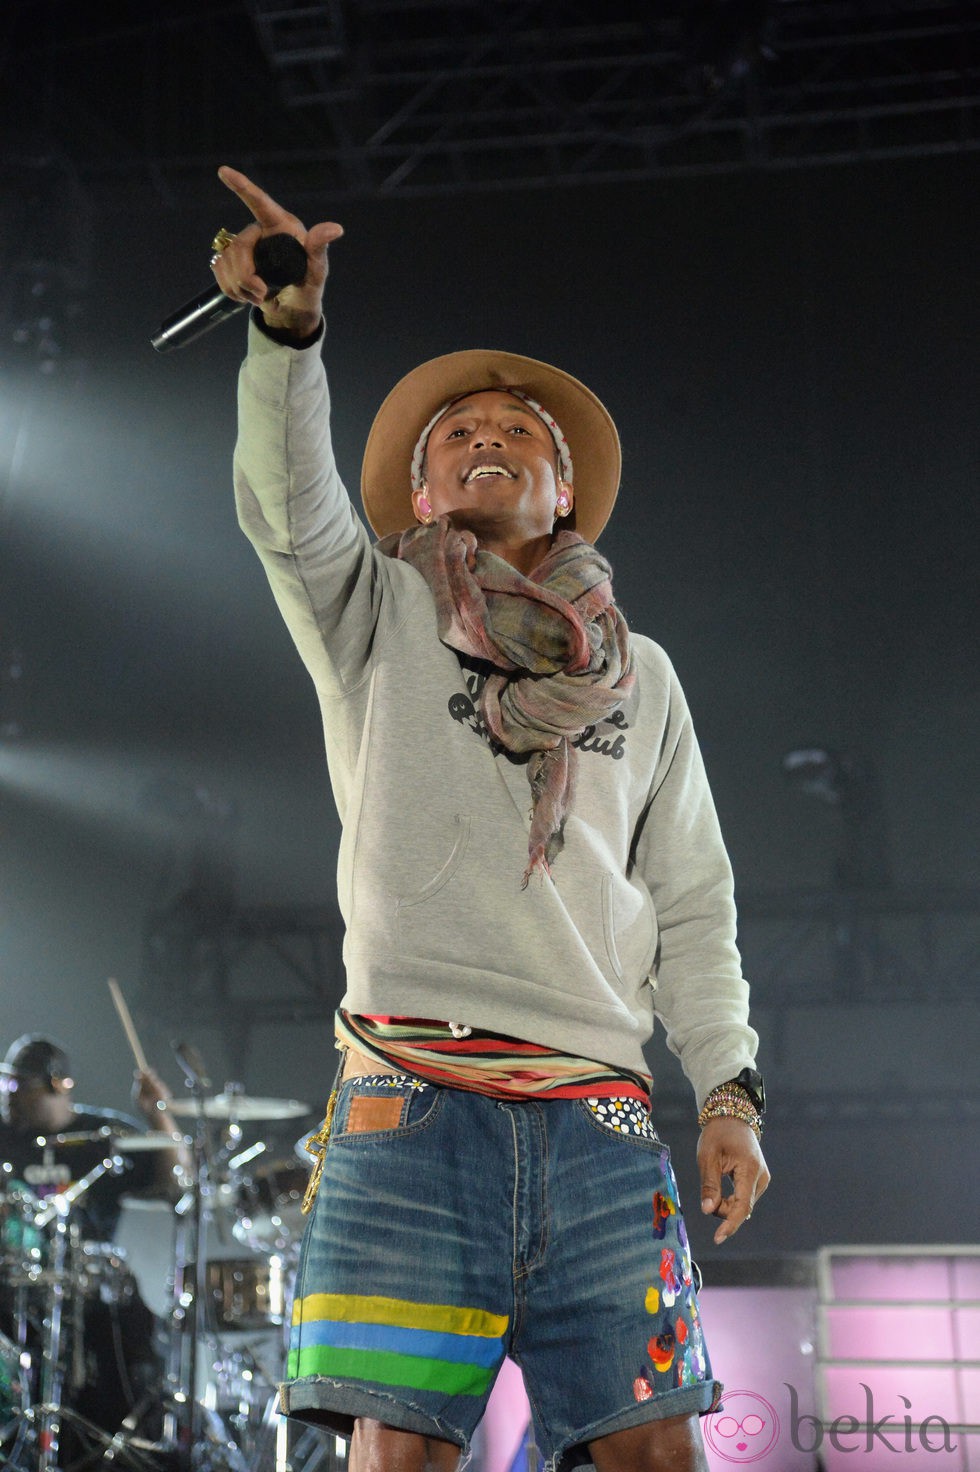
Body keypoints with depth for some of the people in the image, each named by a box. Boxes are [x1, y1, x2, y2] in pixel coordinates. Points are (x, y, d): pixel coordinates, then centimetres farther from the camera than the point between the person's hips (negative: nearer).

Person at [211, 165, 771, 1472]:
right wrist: (288, 325, -24)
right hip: (413, 1105, -2)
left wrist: (730, 1092, 8)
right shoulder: (377, 617, 15)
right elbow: (288, 501, -6)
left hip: (603, 1119, 2)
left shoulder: (641, 674, 22)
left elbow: (694, 907, 19)